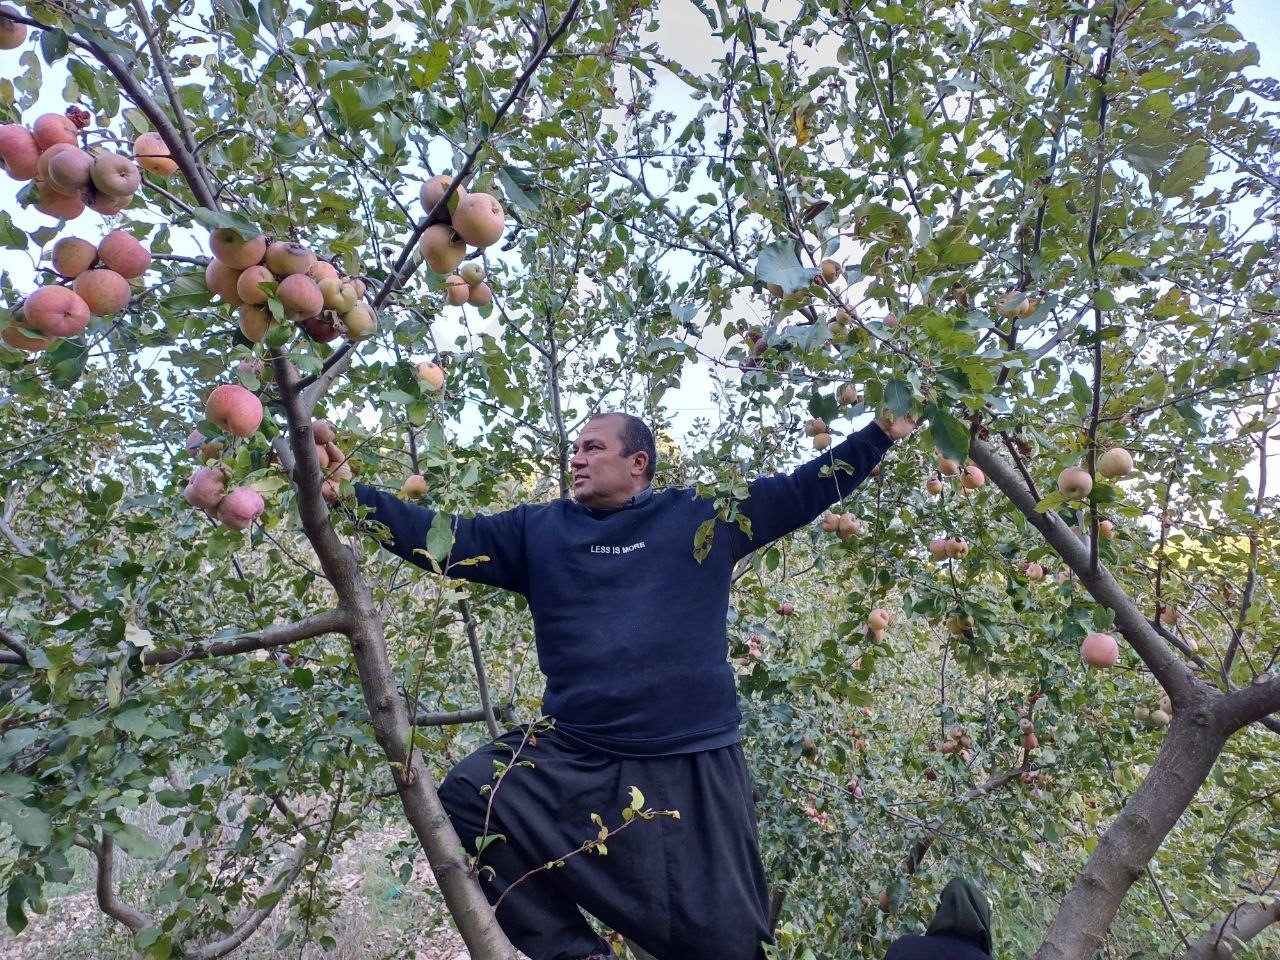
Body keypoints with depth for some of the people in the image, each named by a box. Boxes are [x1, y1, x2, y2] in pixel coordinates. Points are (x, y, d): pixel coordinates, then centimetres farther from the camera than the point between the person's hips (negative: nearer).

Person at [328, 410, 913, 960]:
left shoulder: (705, 515, 2)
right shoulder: (539, 529, 6)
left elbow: (805, 489, 8)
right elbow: (443, 538, 4)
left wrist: (881, 433, 5)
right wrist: (349, 494, -4)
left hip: (692, 764, -1)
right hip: (572, 755, 2)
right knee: (467, 798, -17)